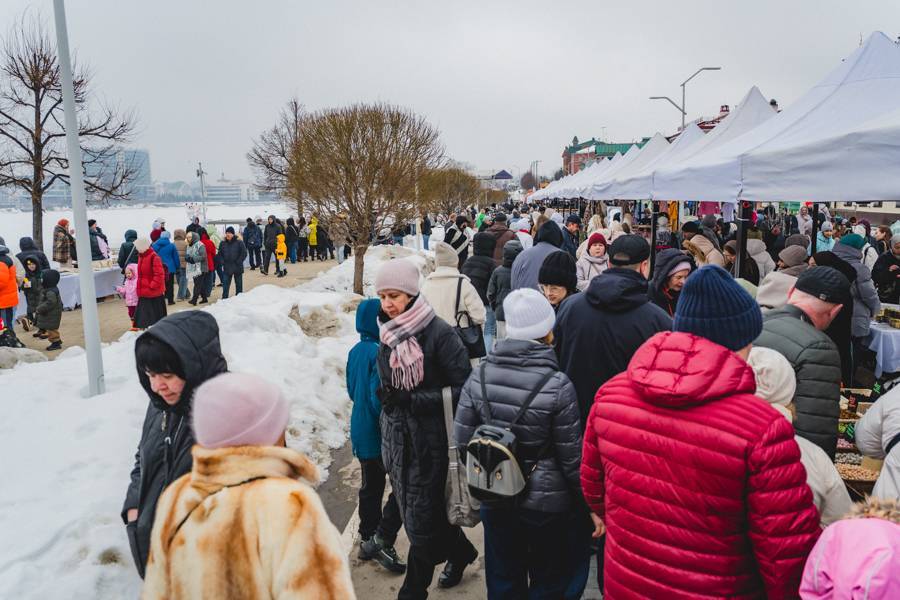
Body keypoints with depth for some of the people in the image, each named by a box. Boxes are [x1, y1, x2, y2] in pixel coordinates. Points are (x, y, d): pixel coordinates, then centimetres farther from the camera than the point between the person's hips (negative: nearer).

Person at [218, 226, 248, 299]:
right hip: (227, 268, 2)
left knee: (239, 284, 8)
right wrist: (223, 263, 0)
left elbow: (244, 254, -5)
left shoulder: (239, 243, -7)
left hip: (237, 268, -2)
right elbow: (220, 254, 12)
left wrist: (238, 262, -11)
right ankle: (224, 299, 6)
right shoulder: (222, 243, 4)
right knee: (225, 285, 1)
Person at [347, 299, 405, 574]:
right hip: (380, 434, -9)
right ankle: (382, 539, 4)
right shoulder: (380, 353, -22)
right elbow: (380, 397, -24)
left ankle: (367, 541, 29)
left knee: (371, 486, 19)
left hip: (360, 432, 9)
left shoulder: (355, 351, 6)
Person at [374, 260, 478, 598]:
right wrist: (385, 395, 1)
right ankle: (461, 551, 44)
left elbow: (464, 389, -17)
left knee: (420, 519, 3)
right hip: (397, 439, 7)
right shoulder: (387, 335, 5)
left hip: (431, 440, -6)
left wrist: (414, 400, -21)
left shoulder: (438, 334, -16)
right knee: (420, 511, 18)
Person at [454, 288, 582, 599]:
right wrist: (584, 497, 3)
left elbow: (463, 437, -4)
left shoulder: (480, 375, -11)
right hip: (546, 500, -3)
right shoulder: (557, 386, -21)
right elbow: (571, 456, -14)